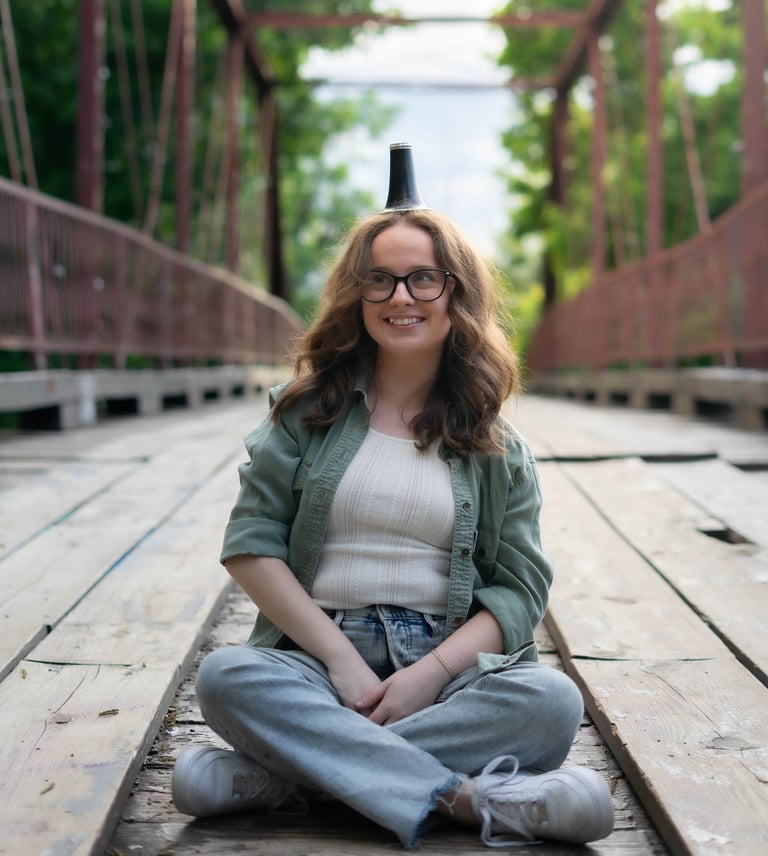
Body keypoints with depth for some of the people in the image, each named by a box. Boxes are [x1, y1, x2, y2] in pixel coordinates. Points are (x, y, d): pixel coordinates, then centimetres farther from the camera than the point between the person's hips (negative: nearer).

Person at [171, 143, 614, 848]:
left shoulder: (495, 445, 9)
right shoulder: (309, 410, 8)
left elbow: (521, 587, 2)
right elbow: (250, 545, 0)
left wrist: (430, 672, -15)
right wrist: (340, 658, -11)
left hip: (450, 663, 1)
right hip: (317, 653, 0)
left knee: (551, 702, -29)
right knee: (227, 678, -30)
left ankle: (276, 776, -26)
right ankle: (472, 801, -30)